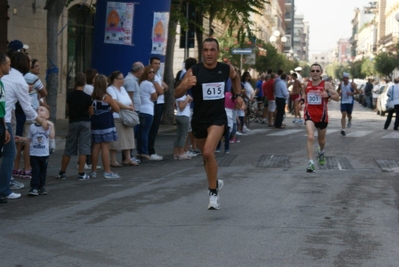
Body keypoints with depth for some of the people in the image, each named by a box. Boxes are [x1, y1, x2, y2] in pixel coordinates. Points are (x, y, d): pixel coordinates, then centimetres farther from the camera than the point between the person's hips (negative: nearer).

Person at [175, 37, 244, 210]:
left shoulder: (226, 69, -5)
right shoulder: (194, 71, -12)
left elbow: (235, 78, 21)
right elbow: (176, 94, -18)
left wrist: (238, 95, 11)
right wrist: (186, 85, -37)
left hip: (217, 118, -2)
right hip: (199, 119, 2)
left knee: (208, 152, -23)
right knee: (206, 156, 17)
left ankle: (213, 193, -11)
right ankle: (215, 183, 45)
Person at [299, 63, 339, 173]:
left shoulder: (326, 85, -7)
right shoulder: (306, 85, 1)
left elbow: (337, 97, -6)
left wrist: (328, 95, -25)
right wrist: (302, 101, 0)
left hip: (322, 116, 0)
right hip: (309, 115, 0)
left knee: (321, 140, 20)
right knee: (310, 137, -22)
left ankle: (321, 152, 55)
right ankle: (310, 163, -22)